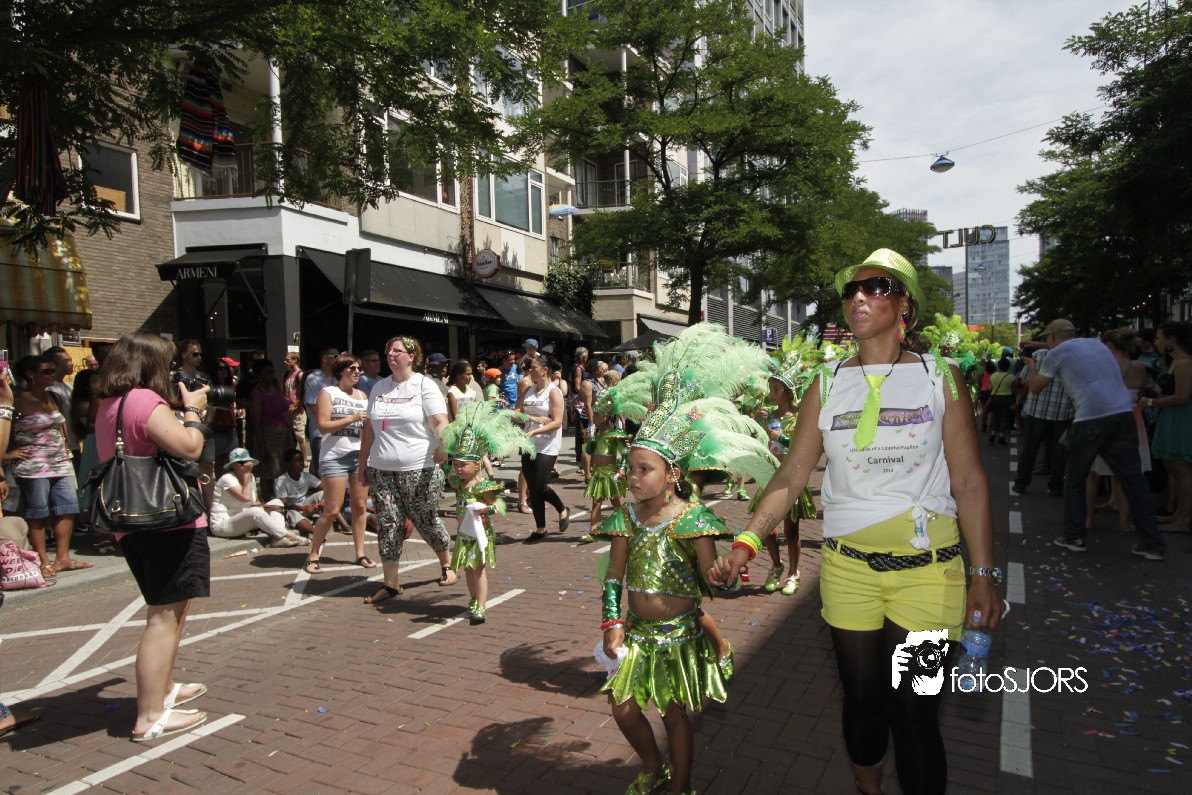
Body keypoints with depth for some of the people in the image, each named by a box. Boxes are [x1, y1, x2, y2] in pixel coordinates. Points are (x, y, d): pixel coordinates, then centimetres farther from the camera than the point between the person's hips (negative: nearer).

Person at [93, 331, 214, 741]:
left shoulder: (109, 404, 14)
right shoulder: (145, 400, -16)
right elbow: (189, 448, -24)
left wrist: (181, 407, 11)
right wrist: (192, 408, -8)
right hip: (167, 522, -10)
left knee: (172, 609, 23)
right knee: (165, 616, -5)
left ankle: (163, 688, 35)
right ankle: (151, 717, -2)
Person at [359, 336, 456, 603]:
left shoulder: (424, 385, -3)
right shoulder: (379, 387, 14)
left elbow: (440, 422, -15)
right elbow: (370, 428, 18)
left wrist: (443, 444, -35)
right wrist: (363, 463, 16)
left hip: (419, 469, -5)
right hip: (382, 470, 5)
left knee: (426, 522, 6)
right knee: (388, 524, 2)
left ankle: (447, 565, 30)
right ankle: (390, 583, 10)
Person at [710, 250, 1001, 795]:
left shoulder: (939, 379, -2)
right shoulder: (827, 386, 2)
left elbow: (970, 482, -2)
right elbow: (792, 475, -1)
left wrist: (984, 574, -4)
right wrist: (746, 542, -12)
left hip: (927, 570, -2)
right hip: (847, 568, 2)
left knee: (915, 718, 2)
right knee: (863, 704, 15)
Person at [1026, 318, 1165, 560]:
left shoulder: (1058, 353, 5)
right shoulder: (1097, 344, 22)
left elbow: (1035, 388, 13)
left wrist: (1032, 367, 32)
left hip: (1091, 419, -5)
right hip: (1123, 414, 5)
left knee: (1074, 481, 10)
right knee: (1133, 480, 8)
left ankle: (1073, 537, 14)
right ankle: (1152, 543, 9)